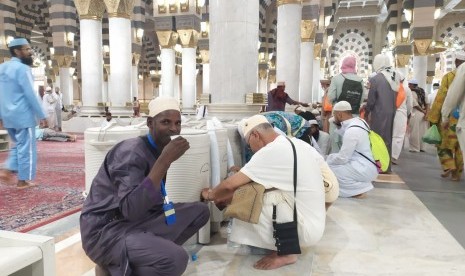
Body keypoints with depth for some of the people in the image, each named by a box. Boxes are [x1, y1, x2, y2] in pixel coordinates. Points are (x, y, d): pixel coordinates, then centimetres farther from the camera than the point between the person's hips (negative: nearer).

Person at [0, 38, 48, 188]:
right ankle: (23, 180, 7)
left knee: (18, 145, 23)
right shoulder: (22, 68, -14)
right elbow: (31, 94, -17)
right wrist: (41, 115, -11)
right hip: (23, 115, -8)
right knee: (26, 148, 1)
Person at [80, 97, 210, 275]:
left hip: (138, 221, 9)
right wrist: (165, 161, -32)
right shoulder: (132, 152, -19)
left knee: (200, 210, 7)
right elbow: (130, 209, -33)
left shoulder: (158, 150, 6)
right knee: (175, 259, -31)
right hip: (106, 231, -8)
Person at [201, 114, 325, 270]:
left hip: (306, 229, -9)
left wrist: (210, 195, 7)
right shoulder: (297, 144, 6)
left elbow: (230, 185, -16)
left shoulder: (271, 151, -20)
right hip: (314, 222, 9)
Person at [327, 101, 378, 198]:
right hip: (368, 165, 9)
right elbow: (344, 135, 22)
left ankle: (359, 189, -3)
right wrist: (337, 123, 6)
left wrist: (327, 161, -2)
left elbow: (342, 158, -20)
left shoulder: (352, 131, -23)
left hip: (365, 169, -9)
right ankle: (361, 185, 12)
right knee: (332, 158, 15)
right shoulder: (358, 121, 3)